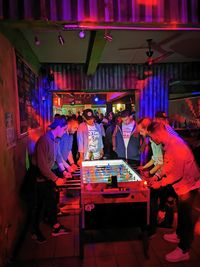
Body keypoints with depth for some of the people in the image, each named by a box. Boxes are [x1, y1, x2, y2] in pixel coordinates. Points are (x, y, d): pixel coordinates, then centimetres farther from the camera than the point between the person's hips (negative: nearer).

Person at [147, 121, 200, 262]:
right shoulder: (169, 143, -1)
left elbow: (177, 174, -29)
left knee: (187, 215, 4)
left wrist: (160, 184, -19)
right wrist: (157, 177, 3)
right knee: (181, 211, 24)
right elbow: (169, 166, 8)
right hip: (182, 183, 9)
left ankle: (184, 250, 20)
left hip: (188, 184, -9)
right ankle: (179, 235, 45)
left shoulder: (175, 145, -31)